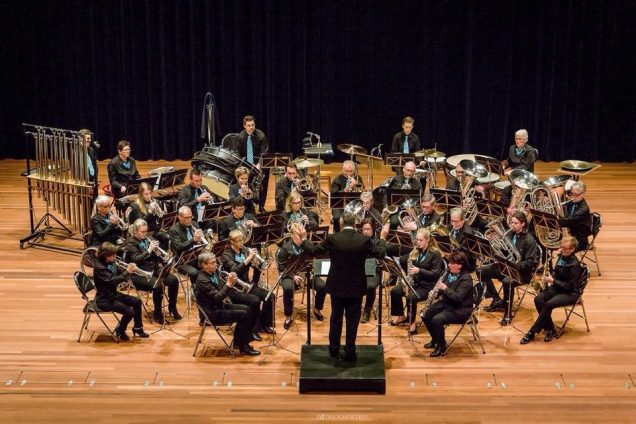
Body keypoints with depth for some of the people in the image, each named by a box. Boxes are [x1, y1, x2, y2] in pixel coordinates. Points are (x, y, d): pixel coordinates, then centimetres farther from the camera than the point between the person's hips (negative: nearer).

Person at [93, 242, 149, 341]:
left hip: (113, 294, 9)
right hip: (105, 300, -9)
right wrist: (127, 272, -26)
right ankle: (120, 331, 8)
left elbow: (119, 276, 10)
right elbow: (113, 280, -32)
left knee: (137, 302, 8)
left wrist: (128, 270, -10)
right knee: (129, 312, -19)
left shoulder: (111, 263, 4)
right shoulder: (99, 267, -23)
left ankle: (137, 328, 21)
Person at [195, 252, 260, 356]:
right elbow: (217, 297, -28)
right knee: (243, 315, -15)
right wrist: (228, 283, -30)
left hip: (220, 305, 9)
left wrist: (231, 282, -10)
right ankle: (243, 347, -5)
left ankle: (238, 340, 15)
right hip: (212, 313, -9)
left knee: (246, 309, 4)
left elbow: (222, 291, 9)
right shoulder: (202, 280, -23)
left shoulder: (214, 273, 3)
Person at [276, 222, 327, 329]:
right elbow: (282, 269, -9)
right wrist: (293, 276, -24)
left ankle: (317, 310, 8)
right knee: (288, 288, -37)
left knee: (322, 286, -19)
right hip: (289, 275, -4)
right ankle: (288, 317, -17)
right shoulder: (284, 249, -11)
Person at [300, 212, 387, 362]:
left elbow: (313, 251, -4)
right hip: (356, 287, -1)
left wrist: (304, 239, 13)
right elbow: (380, 253, 2)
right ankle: (350, 352, 12)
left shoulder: (332, 238, -13)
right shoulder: (364, 240, -11)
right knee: (352, 320, 9)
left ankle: (334, 349, 25)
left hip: (336, 286, 1)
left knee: (336, 318, 16)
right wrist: (382, 238, 18)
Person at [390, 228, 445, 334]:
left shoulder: (435, 253, -11)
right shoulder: (416, 251, 9)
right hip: (414, 282, 7)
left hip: (428, 286, -7)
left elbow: (435, 274, -16)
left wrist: (419, 270, -26)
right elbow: (409, 267, 18)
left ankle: (412, 322, -10)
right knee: (394, 291, -15)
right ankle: (401, 316, 3)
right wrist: (407, 276, -3)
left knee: (411, 297, -31)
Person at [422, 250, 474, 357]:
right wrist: (437, 289, -5)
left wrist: (445, 288, -29)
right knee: (426, 315, -2)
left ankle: (441, 346, -8)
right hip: (446, 303, 9)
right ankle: (435, 339, 19)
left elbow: (458, 297, -28)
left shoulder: (466, 279, -20)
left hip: (460, 310, -9)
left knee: (436, 320, -28)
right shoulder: (450, 273, 4)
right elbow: (443, 290, 17)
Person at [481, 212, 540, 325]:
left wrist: (515, 265, -31)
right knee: (481, 271, -3)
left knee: (507, 281, -38)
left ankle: (507, 313, -20)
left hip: (522, 272, -8)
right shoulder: (509, 235, 5)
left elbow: (530, 262, -17)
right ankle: (497, 300, 3)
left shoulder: (529, 240, -13)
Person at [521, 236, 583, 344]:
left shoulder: (575, 264, -19)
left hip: (571, 293, -8)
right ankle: (550, 330, -10)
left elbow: (570, 286, -20)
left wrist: (553, 281, -22)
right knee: (538, 299, -19)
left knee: (548, 304, -31)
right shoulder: (561, 257, 4)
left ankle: (532, 333, -21)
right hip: (557, 288, 8)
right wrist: (550, 276, -2)